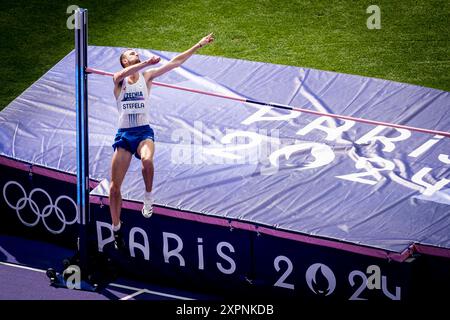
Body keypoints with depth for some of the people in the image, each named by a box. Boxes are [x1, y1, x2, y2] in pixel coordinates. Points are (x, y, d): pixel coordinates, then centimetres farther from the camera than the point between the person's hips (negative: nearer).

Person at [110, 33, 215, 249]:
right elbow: (123, 74, -22)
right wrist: (147, 62, -34)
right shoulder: (119, 79, 4)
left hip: (144, 132, 0)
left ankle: (148, 197, -12)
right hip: (124, 134, 0)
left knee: (147, 160, -36)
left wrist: (198, 46, 2)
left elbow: (174, 63, 5)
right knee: (115, 185, -2)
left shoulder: (146, 76, 8)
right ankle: (116, 228, 16)